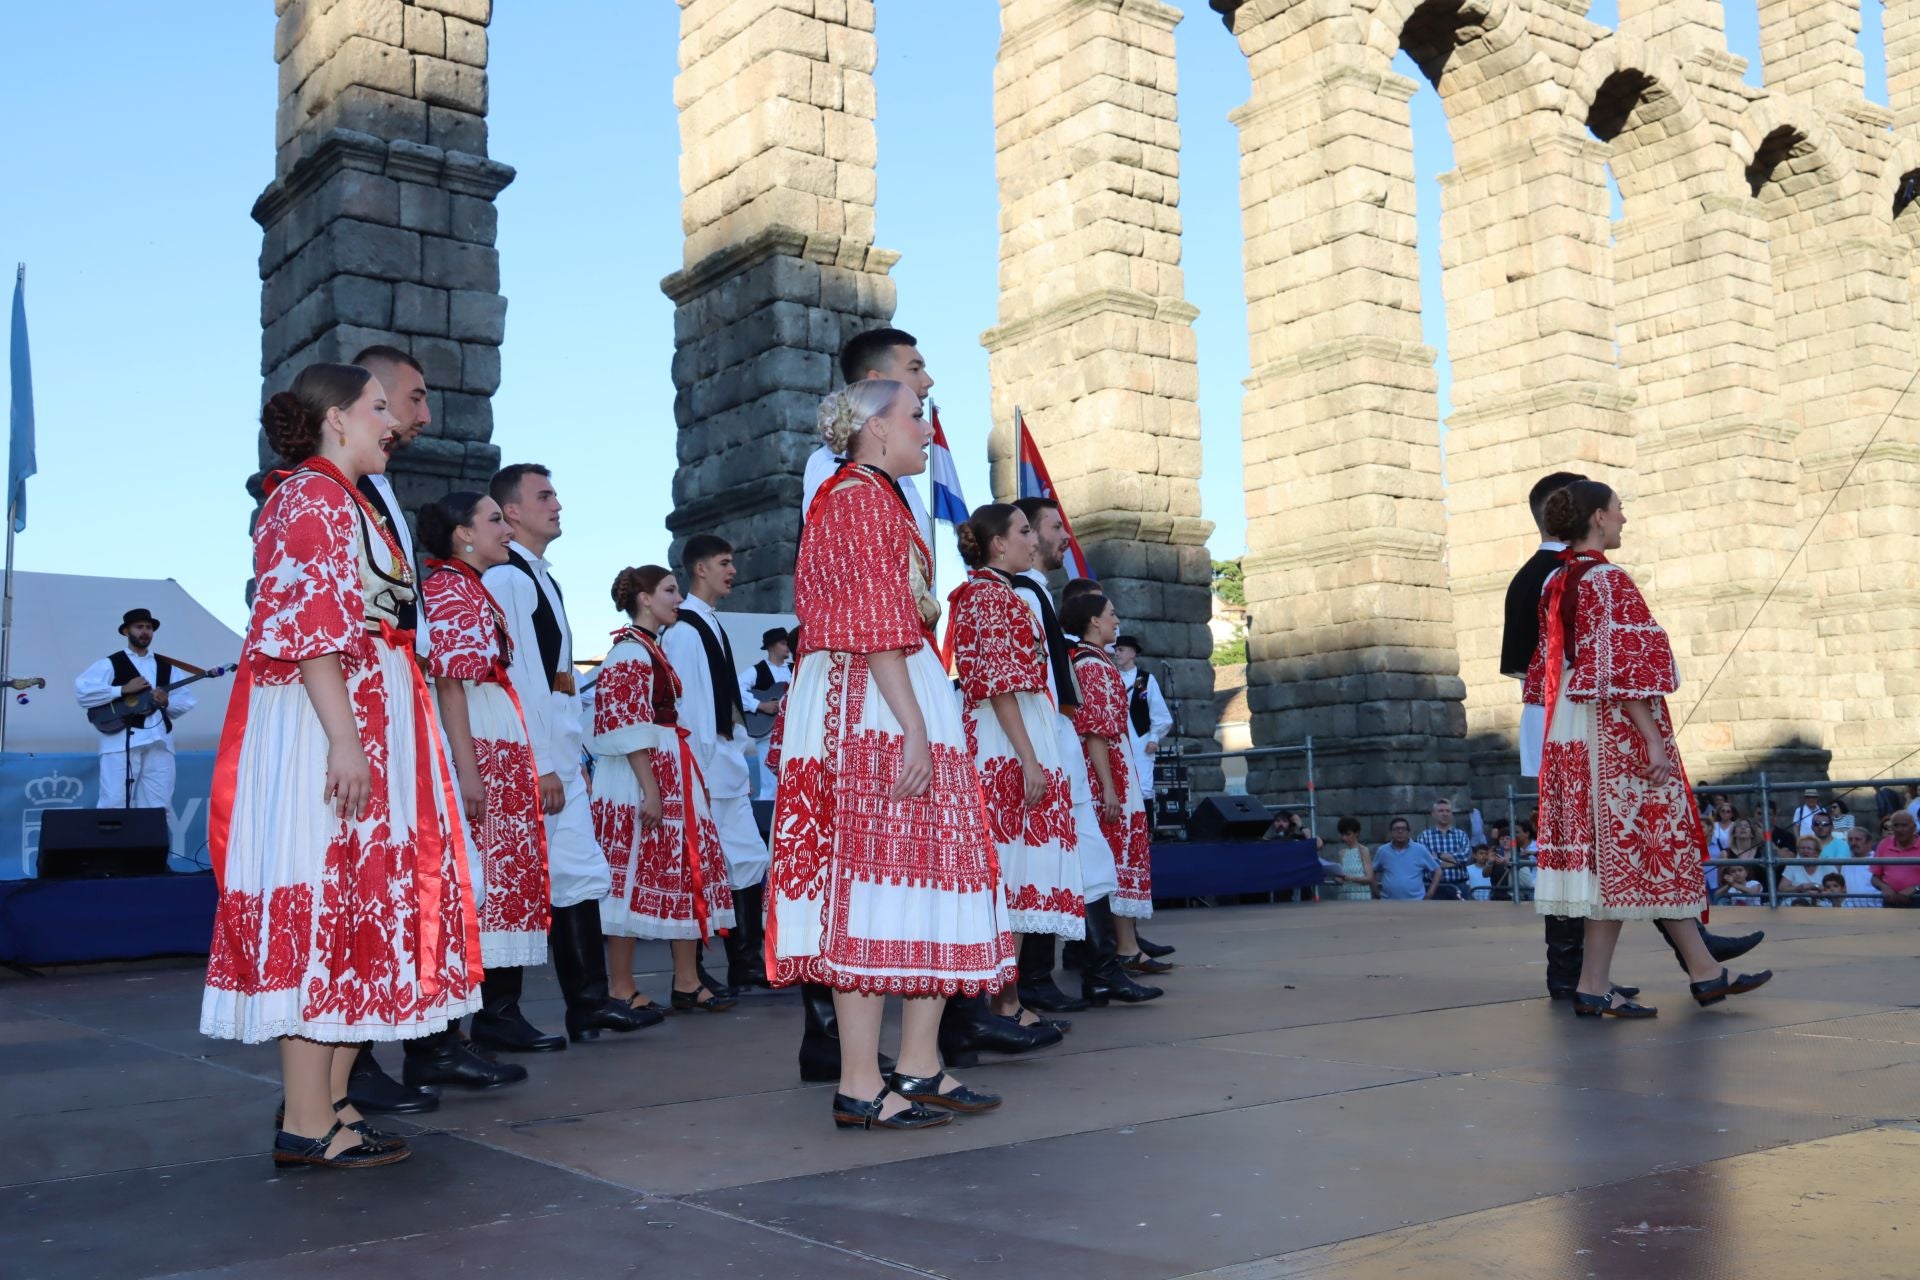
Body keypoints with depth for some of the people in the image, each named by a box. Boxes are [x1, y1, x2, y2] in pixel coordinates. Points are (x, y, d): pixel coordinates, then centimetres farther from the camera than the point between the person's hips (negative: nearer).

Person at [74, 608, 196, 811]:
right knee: (114, 804, -8)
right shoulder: (111, 664, 5)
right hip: (121, 741, -4)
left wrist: (167, 702, -6)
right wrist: (123, 689, -13)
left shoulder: (166, 666, 19)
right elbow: (82, 690, -8)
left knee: (160, 806, 2)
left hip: (159, 741, 4)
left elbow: (187, 700, 15)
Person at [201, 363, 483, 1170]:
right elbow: (309, 625, -18)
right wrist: (345, 738, -25)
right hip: (330, 725, -10)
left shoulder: (339, 500, 23)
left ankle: (329, 1104, 13)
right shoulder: (314, 496, -7)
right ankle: (306, 1125, -7)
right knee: (327, 905, -10)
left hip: (364, 726, 10)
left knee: (353, 907, 9)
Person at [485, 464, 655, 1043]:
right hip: (530, 754, -10)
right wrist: (540, 766, -20)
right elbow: (509, 676, -17)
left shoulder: (541, 578, 20)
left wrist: (572, 757, 18)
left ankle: (589, 1004, 9)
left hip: (556, 755, 10)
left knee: (578, 875, 7)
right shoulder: (505, 578, -10)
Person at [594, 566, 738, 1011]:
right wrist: (650, 788, -23)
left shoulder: (653, 649, 19)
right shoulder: (630, 651, -11)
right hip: (641, 777, -10)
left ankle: (687, 982, 14)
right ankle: (622, 989, 3)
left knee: (686, 874, 9)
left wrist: (691, 779, 19)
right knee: (634, 875, -4)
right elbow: (629, 728, -18)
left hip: (673, 774, 10)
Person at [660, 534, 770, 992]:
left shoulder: (713, 626, 16)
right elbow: (684, 708, -16)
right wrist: (698, 773, -18)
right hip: (703, 767, -9)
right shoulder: (683, 630, -12)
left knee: (747, 861, 7)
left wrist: (739, 763, 17)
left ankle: (745, 963, 13)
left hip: (726, 767, 9)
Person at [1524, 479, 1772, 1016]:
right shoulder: (1609, 580, -13)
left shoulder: (1556, 583, 13)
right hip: (1615, 732, -9)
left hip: (1570, 733, 9)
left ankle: (1705, 972, 16)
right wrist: (1654, 742, -19)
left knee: (1650, 851, 11)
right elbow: (1623, 670, -19)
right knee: (1626, 853, -2)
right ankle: (1594, 986, 2)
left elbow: (1549, 669, 17)